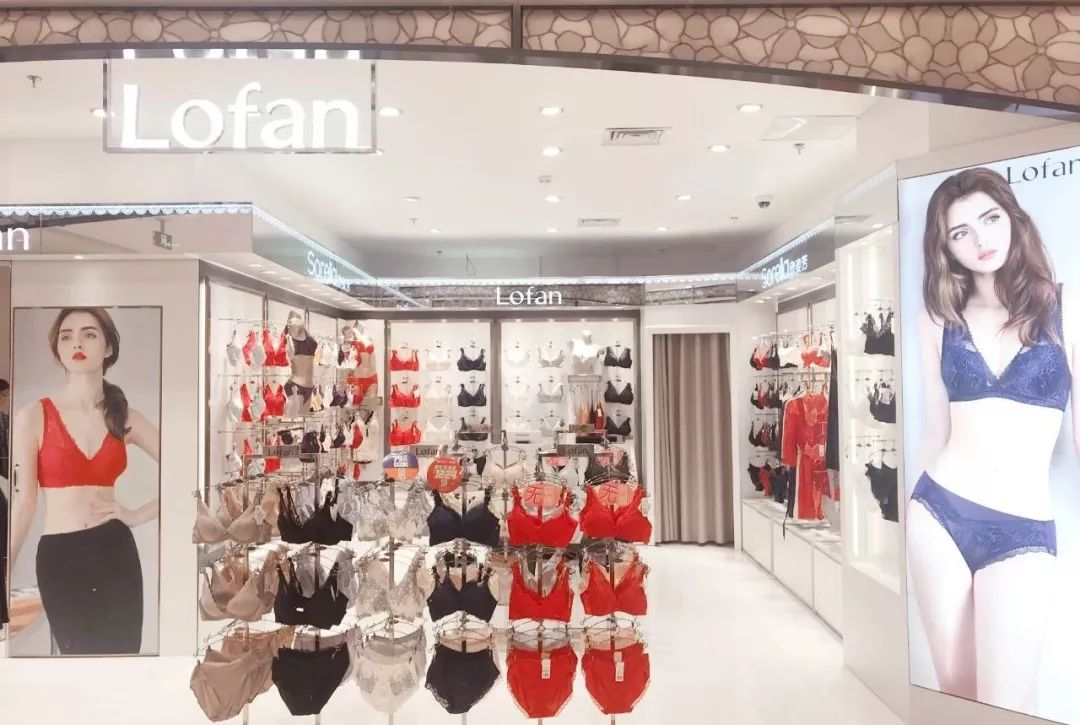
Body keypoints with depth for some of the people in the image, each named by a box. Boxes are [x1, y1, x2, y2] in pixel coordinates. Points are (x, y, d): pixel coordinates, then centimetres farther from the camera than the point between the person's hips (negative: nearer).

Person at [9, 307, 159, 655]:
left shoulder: (125, 417, 3)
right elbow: (23, 502, -2)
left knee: (122, 650, 8)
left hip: (116, 554, 2)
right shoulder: (33, 416, -3)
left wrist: (138, 514, -3)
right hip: (59, 558, -2)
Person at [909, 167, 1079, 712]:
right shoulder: (939, 319, 7)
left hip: (1023, 532, -1)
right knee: (957, 692, 9)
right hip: (938, 514, 2)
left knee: (1004, 706, -3)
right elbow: (936, 431, 11)